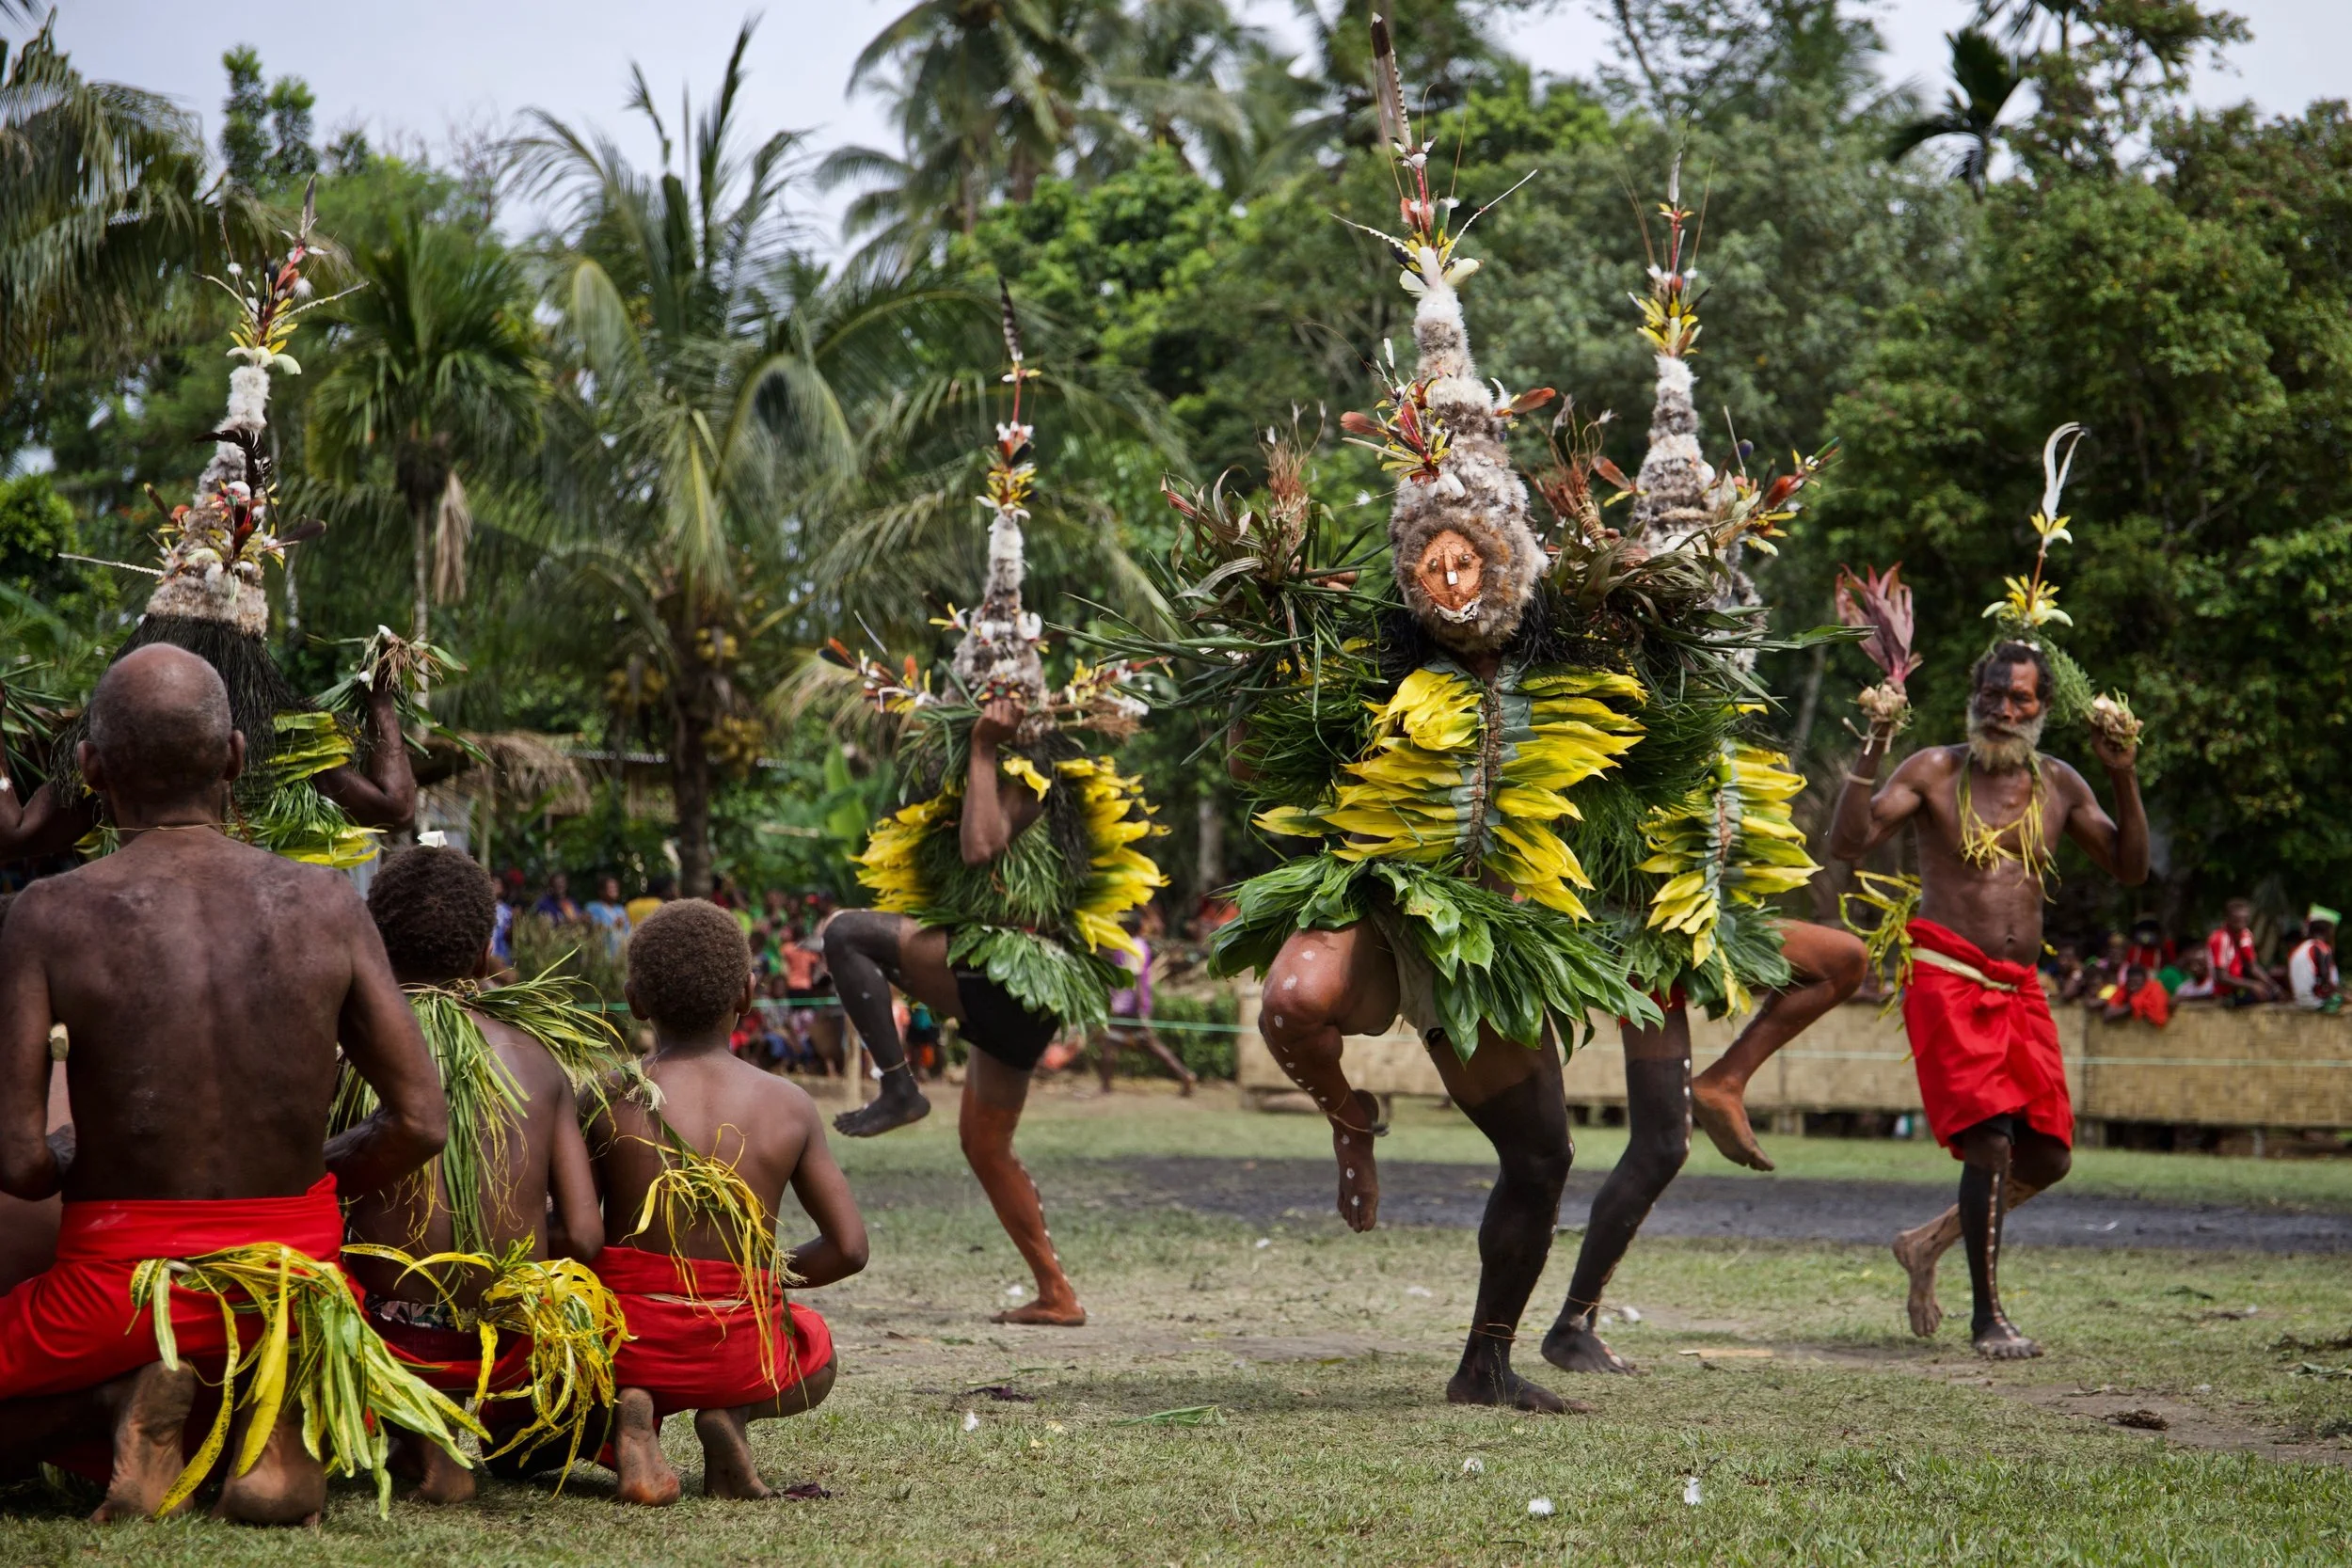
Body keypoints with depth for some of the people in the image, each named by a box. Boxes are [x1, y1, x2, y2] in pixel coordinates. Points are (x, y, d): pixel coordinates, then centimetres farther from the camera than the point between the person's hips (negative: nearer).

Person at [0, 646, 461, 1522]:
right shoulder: (325, 906, -4)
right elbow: (421, 1123, -4)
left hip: (121, 1286, -2)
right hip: (293, 1279, 2)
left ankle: (121, 1398, -6)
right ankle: (288, 1396, -2)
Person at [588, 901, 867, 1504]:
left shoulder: (607, 1102, -7)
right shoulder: (790, 1108, -3)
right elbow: (849, 1247, 0)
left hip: (627, 1341, -2)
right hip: (739, 1357, 2)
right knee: (817, 1354, 36)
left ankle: (626, 1416, -3)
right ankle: (731, 1418, 2)